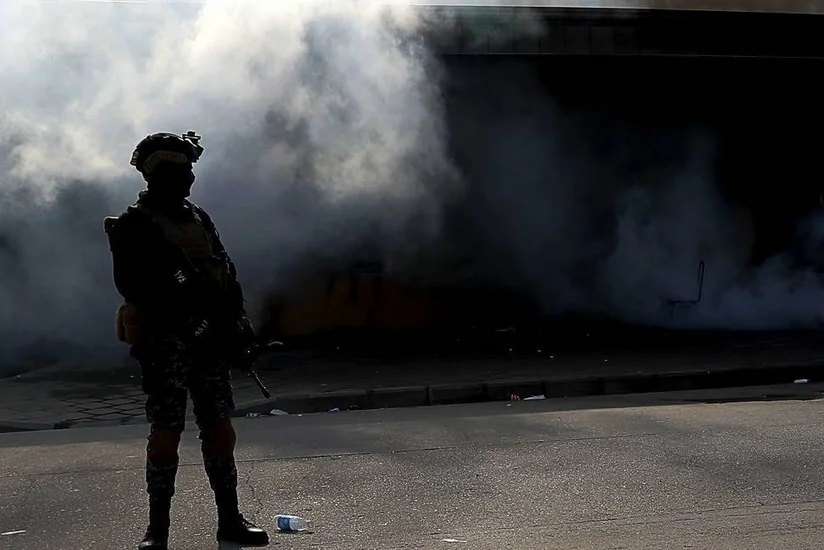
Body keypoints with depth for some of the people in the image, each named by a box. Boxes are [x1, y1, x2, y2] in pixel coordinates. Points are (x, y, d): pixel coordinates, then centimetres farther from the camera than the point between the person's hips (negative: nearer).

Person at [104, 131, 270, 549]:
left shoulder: (198, 218, 17)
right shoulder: (134, 225, -2)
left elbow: (226, 271, 17)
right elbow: (130, 281, -13)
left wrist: (236, 319, 6)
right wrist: (179, 295, -24)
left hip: (209, 338, 6)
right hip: (165, 339, -6)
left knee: (219, 427, 6)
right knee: (166, 431, -4)